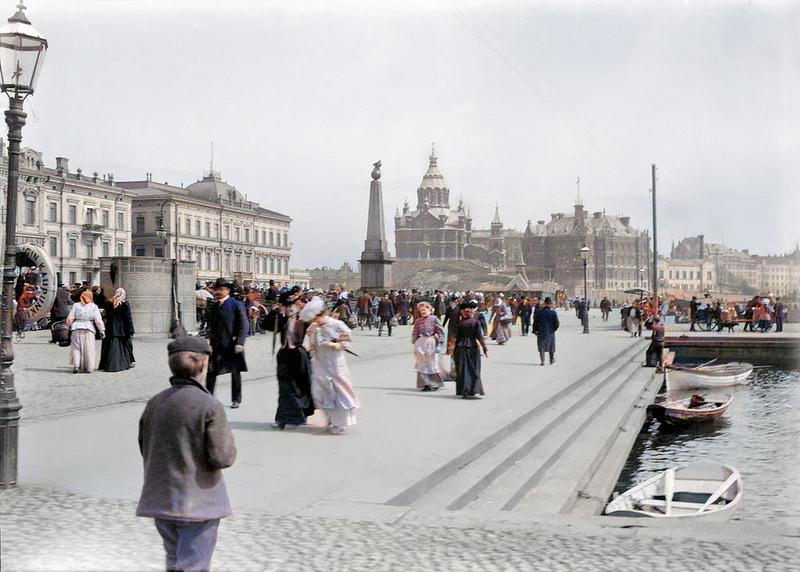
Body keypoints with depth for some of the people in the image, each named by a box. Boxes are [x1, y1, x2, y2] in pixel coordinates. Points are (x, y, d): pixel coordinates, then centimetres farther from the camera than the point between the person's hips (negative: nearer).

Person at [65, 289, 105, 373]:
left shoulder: (76, 305, 1)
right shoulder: (93, 306, -2)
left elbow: (70, 318, 3)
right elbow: (98, 320, -5)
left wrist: (69, 326, 20)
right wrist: (102, 330, 1)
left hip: (77, 328, 1)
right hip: (88, 329, -1)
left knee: (76, 348, 9)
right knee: (88, 349, 7)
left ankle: (76, 366, -1)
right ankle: (88, 367, 9)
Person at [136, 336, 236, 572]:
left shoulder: (154, 403, 3)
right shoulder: (209, 406, -16)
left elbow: (145, 449, 11)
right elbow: (222, 458, -17)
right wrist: (228, 438, 2)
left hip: (159, 499, 6)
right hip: (198, 500, -6)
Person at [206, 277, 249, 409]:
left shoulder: (236, 305, -5)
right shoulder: (213, 307, 14)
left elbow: (243, 326, -8)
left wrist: (239, 343, -14)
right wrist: (210, 339, 12)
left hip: (231, 345, -5)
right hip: (216, 346, 5)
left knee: (235, 372, 5)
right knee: (211, 371, -1)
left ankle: (236, 399, 14)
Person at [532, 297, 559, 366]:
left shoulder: (539, 312, -5)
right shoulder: (553, 313, -8)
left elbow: (535, 323, -1)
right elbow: (557, 324, -7)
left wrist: (535, 331, 9)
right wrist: (553, 329, 10)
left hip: (541, 332, 0)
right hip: (550, 333, 1)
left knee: (541, 347, 6)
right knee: (551, 347, 18)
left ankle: (542, 361, -4)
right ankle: (552, 360, 29)